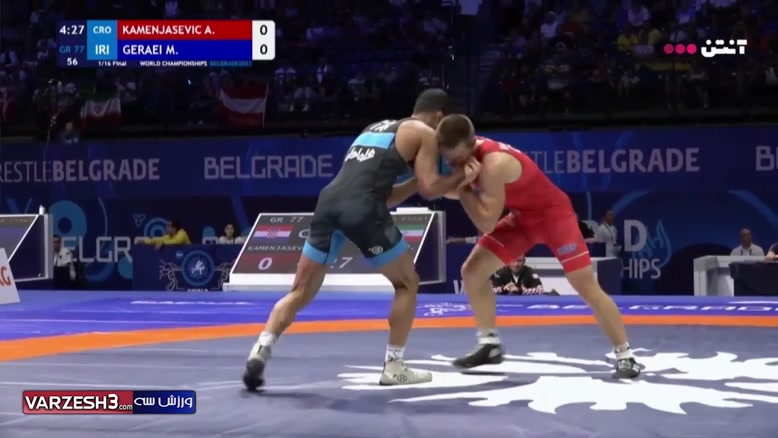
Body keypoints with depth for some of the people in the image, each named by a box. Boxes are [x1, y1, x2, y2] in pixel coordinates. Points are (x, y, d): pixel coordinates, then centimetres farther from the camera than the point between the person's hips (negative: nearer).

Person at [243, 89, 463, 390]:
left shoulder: (376, 127, 34)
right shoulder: (425, 134, 13)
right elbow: (430, 190, 4)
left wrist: (416, 180, 35)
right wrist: (461, 176, 20)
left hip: (330, 202, 6)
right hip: (362, 209, -6)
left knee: (301, 292, 11)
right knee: (407, 283, 14)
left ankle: (260, 351, -8)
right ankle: (393, 367, 13)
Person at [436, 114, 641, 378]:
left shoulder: (494, 164, -34)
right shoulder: (465, 151, -9)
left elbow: (487, 223, -32)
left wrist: (462, 186, -33)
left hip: (553, 213, -8)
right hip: (522, 216, 9)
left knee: (587, 287, -12)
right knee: (472, 272, 3)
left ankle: (625, 356, -5)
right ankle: (490, 346, 13)